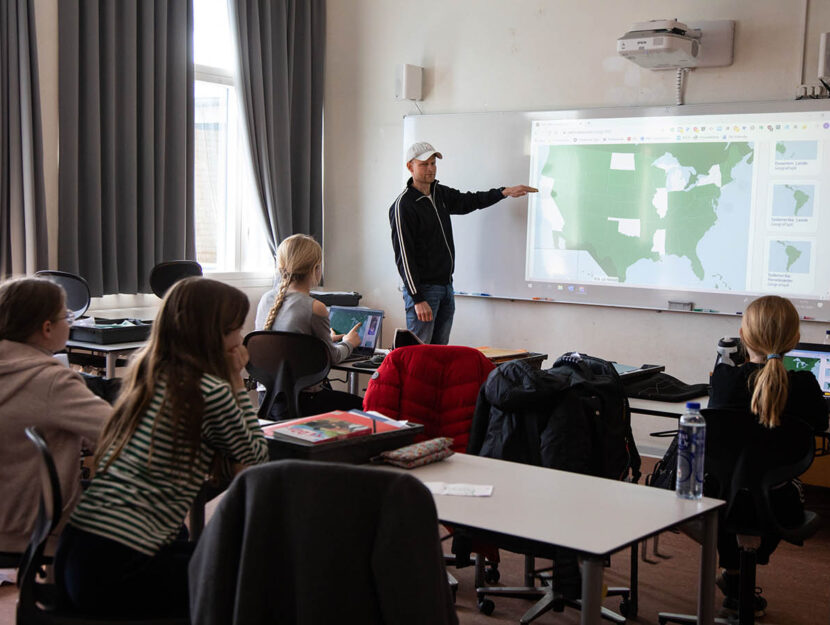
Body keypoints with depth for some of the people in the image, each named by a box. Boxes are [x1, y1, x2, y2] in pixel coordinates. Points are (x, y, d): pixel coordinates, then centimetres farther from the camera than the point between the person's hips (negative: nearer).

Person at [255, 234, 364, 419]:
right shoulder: (314, 308, -17)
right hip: (302, 402, -7)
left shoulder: (266, 299, 4)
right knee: (363, 406, 10)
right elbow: (331, 357, -4)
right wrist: (348, 342, 19)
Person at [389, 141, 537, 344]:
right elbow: (404, 256, -17)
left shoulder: (440, 193, 11)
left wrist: (505, 192, 13)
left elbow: (468, 202, 28)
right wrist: (418, 299, -21)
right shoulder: (403, 205, -13)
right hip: (423, 289, -8)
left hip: (446, 287, 8)